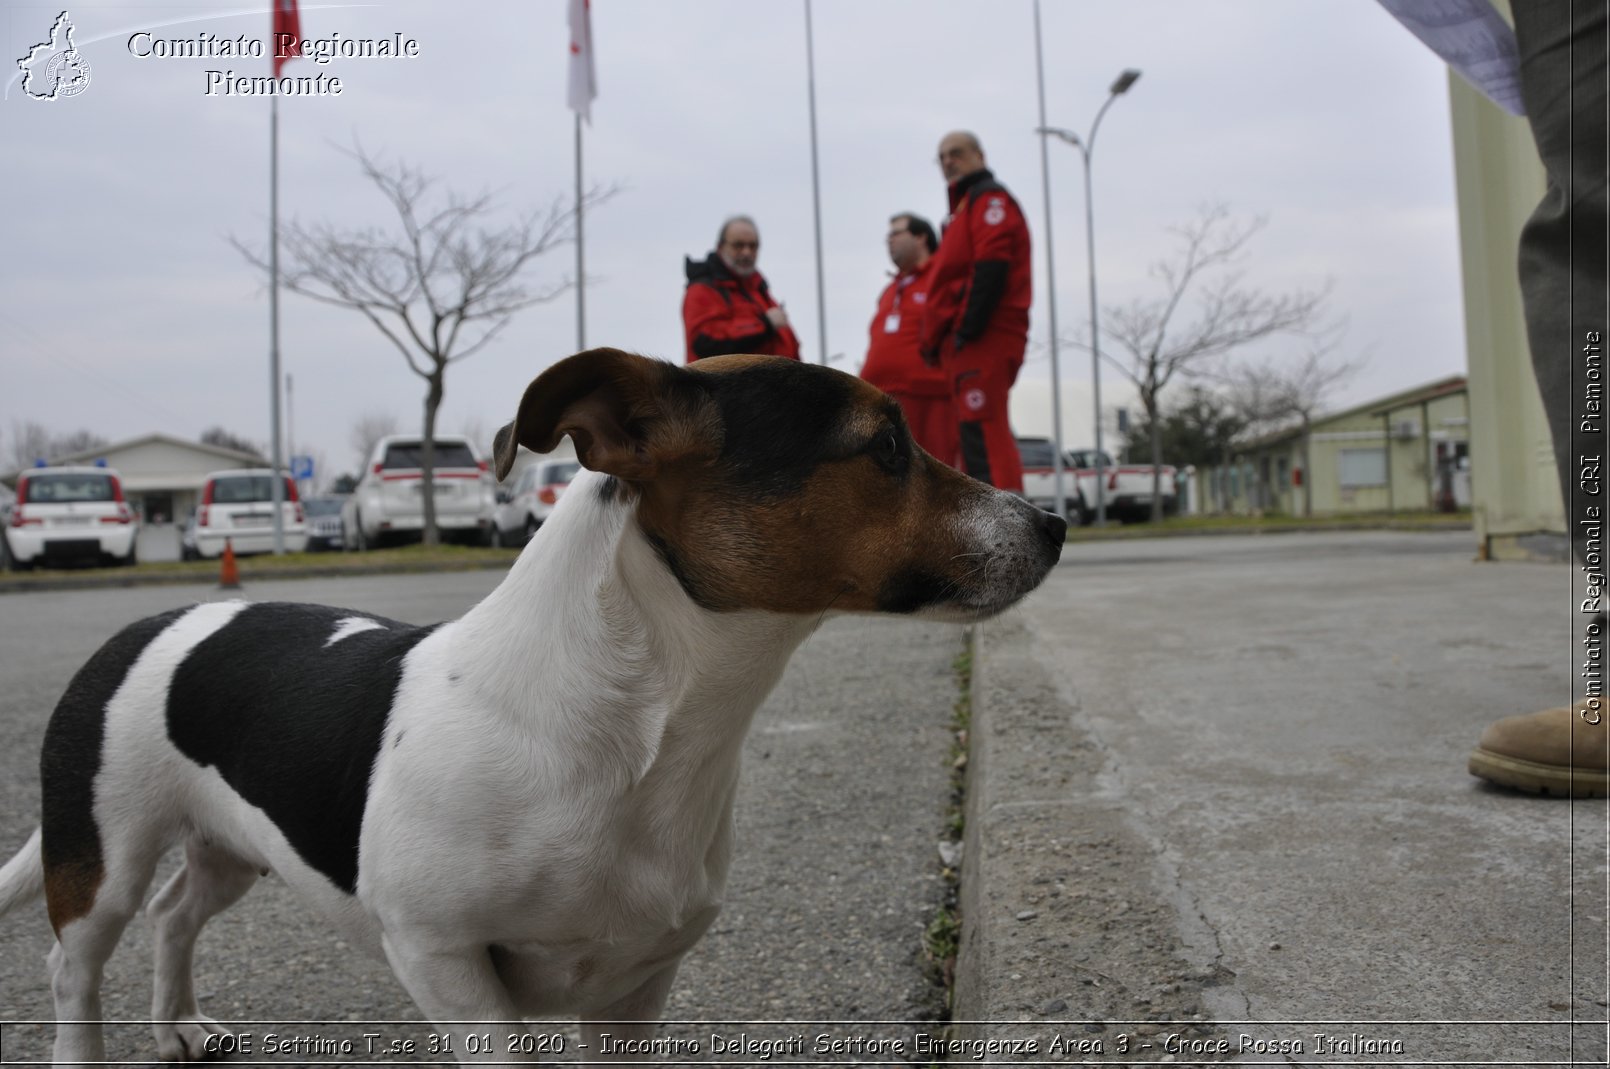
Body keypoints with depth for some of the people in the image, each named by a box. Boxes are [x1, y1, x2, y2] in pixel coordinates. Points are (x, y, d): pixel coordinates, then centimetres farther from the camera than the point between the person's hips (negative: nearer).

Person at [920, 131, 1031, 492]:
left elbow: (991, 269, -15)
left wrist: (968, 328, -20)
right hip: (967, 345, 10)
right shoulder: (964, 206, 28)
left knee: (983, 433, -16)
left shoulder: (989, 198, -1)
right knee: (975, 436, 9)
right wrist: (938, 340, 16)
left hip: (983, 341, -10)